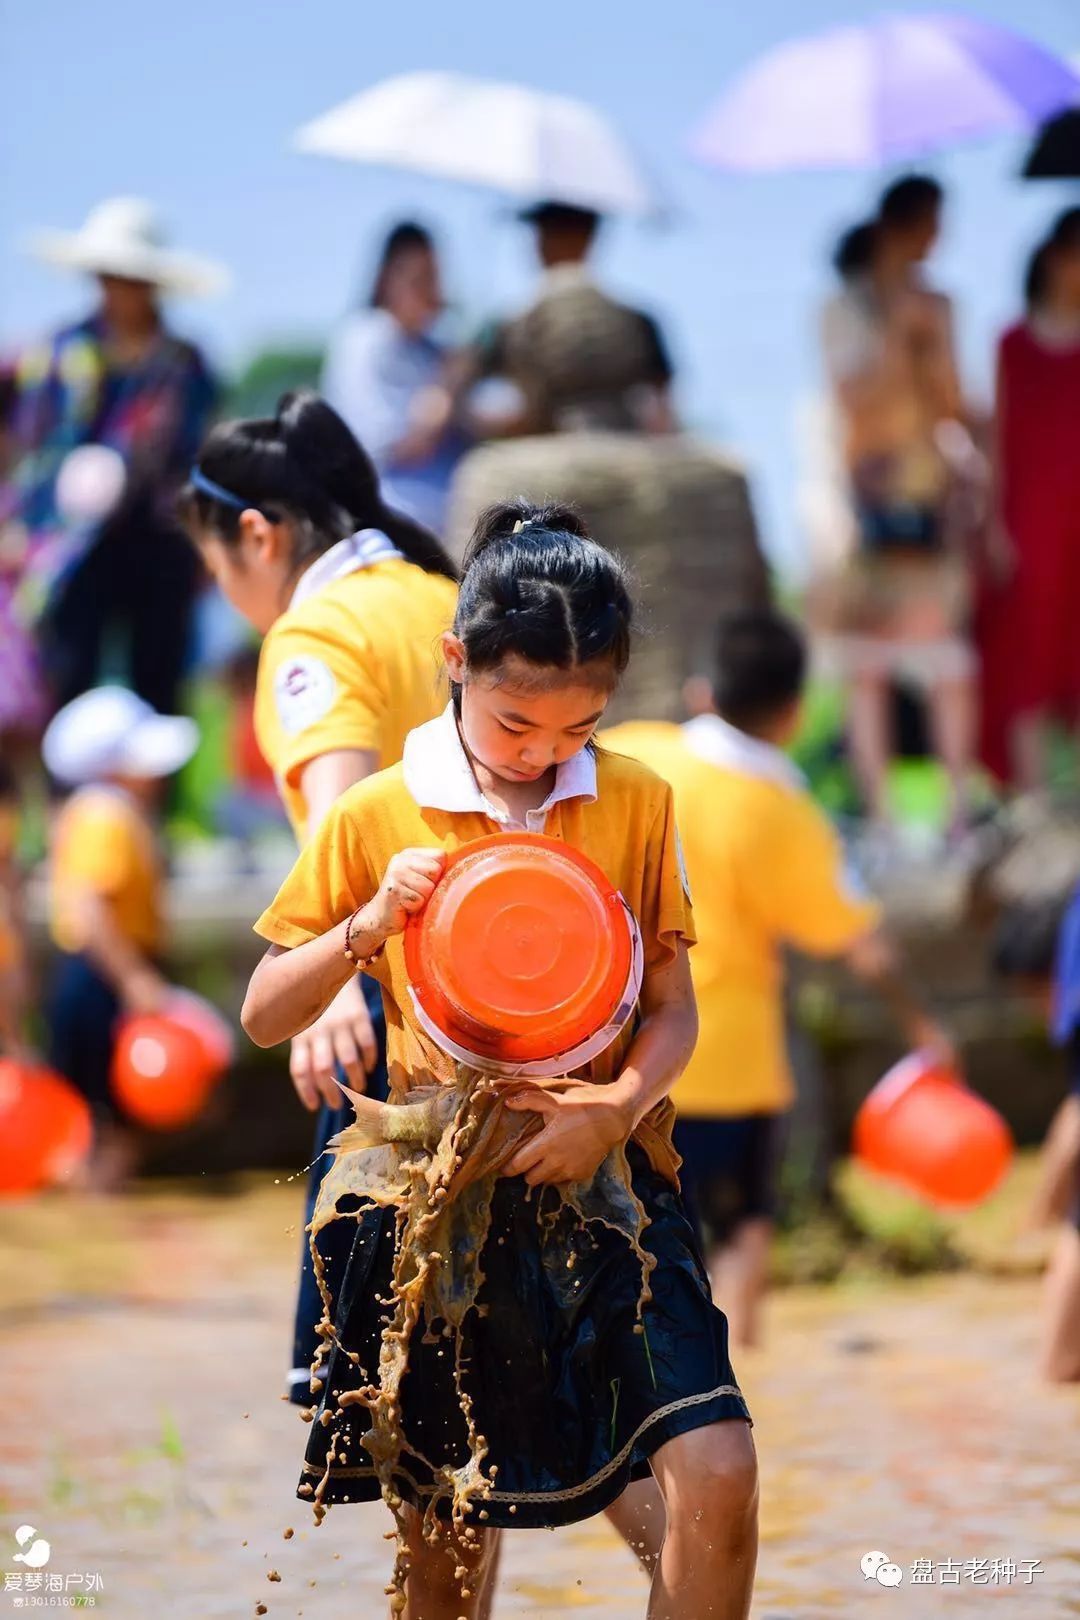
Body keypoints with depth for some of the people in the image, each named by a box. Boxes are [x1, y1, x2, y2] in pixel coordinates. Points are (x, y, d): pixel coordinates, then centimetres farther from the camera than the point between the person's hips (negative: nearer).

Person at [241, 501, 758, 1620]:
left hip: (609, 1183, 0)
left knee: (717, 1475, -19)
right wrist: (370, 925, -14)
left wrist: (620, 1106, -17)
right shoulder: (377, 817, -1)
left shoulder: (637, 804, 2)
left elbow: (672, 1010, 4)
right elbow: (265, 1018, 4)